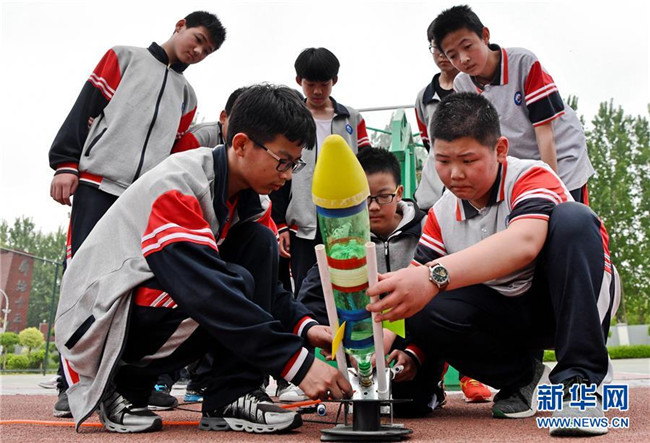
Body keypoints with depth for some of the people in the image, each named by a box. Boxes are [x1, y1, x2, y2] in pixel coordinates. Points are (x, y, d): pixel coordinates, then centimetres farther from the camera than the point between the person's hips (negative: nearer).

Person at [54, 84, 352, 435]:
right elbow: (208, 292, -36)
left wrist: (304, 325, -19)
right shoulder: (177, 186, -26)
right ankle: (123, 386, -8)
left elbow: (266, 280, 2)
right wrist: (298, 364, -37)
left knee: (259, 241, -10)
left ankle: (231, 398, -15)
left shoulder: (249, 200, -1)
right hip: (98, 320, -8)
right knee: (235, 284, -29)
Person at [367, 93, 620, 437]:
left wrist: (435, 276, -57)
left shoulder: (532, 176, -21)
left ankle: (580, 377, -29)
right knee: (425, 315, -24)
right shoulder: (441, 215, -4)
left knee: (571, 218, -32)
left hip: (574, 303, -4)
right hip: (508, 316, 4)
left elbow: (523, 243, -43)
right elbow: (414, 291, -9)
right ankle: (523, 378, 0)